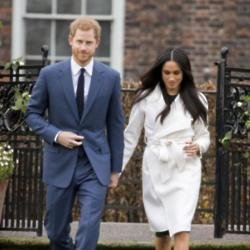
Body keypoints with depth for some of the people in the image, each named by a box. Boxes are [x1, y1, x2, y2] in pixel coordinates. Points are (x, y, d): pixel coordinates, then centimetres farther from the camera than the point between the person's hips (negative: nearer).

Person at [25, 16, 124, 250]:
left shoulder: (110, 77, 0)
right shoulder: (50, 74, -2)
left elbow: (115, 124, 6)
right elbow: (33, 114, 5)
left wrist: (116, 168, 7)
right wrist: (56, 135, -13)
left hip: (95, 164, -1)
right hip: (60, 163, 1)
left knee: (89, 227, -13)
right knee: (56, 231, 11)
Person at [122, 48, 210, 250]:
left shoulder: (196, 100, 4)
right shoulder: (146, 98, 2)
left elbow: (204, 135, 11)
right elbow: (131, 136, 9)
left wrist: (198, 146, -12)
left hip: (185, 168, -1)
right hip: (156, 167, 1)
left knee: (181, 229, -13)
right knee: (161, 229, 9)